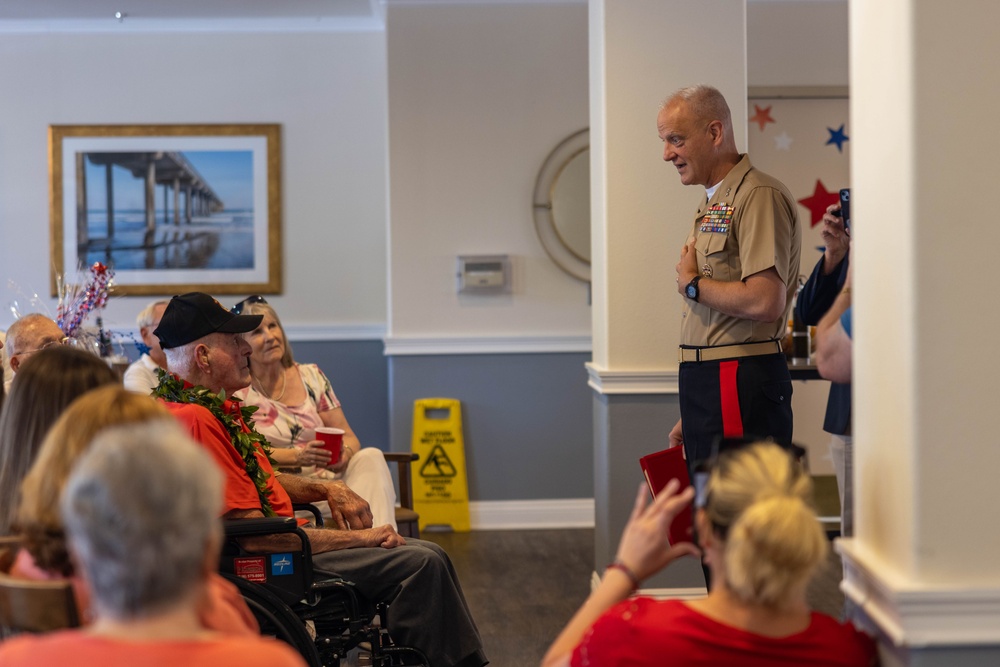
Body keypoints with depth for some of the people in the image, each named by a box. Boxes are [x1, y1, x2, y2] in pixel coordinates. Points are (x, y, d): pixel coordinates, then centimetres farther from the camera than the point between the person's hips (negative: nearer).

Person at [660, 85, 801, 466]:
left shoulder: (759, 197, -11)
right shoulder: (712, 205, 20)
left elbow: (765, 302, -24)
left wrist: (691, 284, -7)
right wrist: (690, 418, 19)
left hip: (740, 387, -10)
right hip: (707, 390, 10)